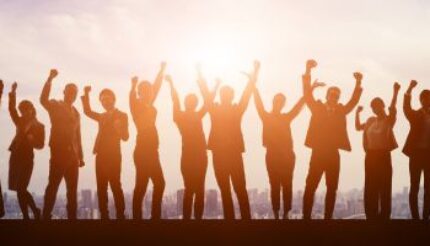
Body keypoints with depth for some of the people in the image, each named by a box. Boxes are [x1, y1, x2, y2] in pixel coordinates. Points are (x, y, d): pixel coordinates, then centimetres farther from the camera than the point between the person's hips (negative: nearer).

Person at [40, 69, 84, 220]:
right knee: (53, 185, -10)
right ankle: (46, 216, -9)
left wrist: (80, 156, 14)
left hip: (73, 155, 6)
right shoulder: (55, 106, 3)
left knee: (72, 189, 4)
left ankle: (72, 217, 6)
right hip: (59, 152, -6)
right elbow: (43, 99, -19)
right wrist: (50, 79, -29)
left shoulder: (75, 112, 21)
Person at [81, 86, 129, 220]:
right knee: (101, 187, 1)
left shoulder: (121, 115, 2)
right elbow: (88, 112, 18)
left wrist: (118, 129, -27)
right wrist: (86, 95, 7)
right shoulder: (102, 116, 21)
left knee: (115, 186, -11)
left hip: (113, 155, -6)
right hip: (101, 155, 6)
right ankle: (104, 215, 1)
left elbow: (125, 137, -6)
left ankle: (120, 215, -11)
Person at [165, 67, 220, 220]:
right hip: (188, 155, -4)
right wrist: (171, 84, -14)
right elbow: (176, 100, -6)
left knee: (199, 188, 3)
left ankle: (198, 217, 5)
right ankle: (186, 218, -6)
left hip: (201, 154, 4)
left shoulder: (198, 115, 14)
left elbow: (208, 99, 10)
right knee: (190, 188, -8)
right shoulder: (180, 116, 4)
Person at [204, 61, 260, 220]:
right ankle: (229, 218, 8)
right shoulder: (215, 109, 7)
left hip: (235, 154, -1)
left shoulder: (237, 109, 5)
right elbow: (206, 94, 2)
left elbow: (247, 93, 0)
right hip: (219, 154, 1)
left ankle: (246, 218, -2)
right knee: (225, 190, 5)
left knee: (240, 189, -4)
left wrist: (254, 74, -7)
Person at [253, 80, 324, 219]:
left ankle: (285, 214, -1)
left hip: (287, 155, 1)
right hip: (272, 155, -1)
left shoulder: (286, 117, 11)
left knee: (287, 185, -3)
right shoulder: (266, 116, 7)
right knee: (275, 185, -2)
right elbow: (258, 103, -1)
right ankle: (276, 214, -1)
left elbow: (299, 104, 7)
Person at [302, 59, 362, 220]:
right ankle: (306, 217, -5)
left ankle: (328, 218, 7)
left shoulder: (341, 111, 13)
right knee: (310, 187, -7)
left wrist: (358, 83, -9)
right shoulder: (317, 108, 5)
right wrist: (308, 71, -17)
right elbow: (307, 94, -6)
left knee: (332, 188, 3)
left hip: (333, 154, 3)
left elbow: (353, 101, 4)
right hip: (318, 153, -3)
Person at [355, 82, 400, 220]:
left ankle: (384, 217, -3)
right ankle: (372, 216, 11)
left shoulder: (389, 119, -4)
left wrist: (395, 93, -37)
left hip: (383, 155, -5)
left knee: (384, 187, -5)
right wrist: (357, 113, 14)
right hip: (371, 155, 5)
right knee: (370, 188, 5)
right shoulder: (371, 120, 12)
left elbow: (393, 109, -24)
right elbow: (358, 127, 26)